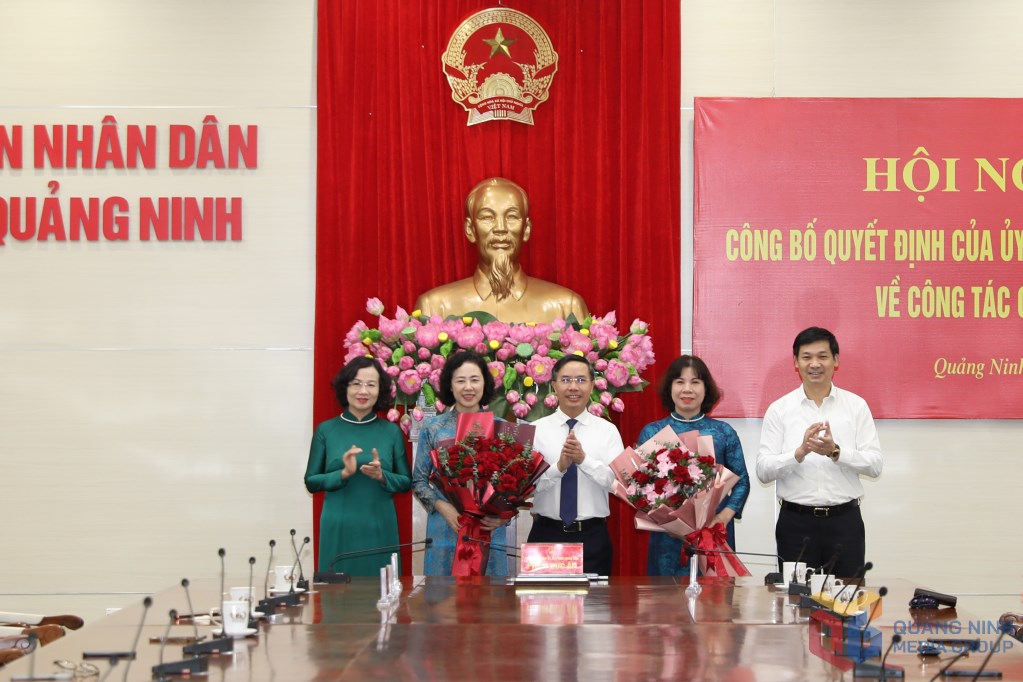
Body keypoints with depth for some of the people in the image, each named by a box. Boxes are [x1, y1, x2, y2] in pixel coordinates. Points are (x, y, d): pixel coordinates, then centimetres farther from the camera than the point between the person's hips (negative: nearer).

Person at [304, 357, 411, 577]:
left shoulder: (392, 431, 3)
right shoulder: (326, 430, 1)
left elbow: (406, 482, 7)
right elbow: (311, 482, 3)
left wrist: (382, 476, -13)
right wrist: (343, 473, -13)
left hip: (380, 529, 1)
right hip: (338, 529, -1)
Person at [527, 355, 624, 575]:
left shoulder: (608, 430, 2)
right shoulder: (536, 430, 1)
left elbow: (619, 481, -10)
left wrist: (584, 460, -23)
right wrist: (559, 466, -23)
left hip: (593, 536, 0)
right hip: (546, 534, 0)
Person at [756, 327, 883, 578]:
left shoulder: (856, 406, 3)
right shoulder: (779, 409, 2)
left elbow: (874, 464, -3)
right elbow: (763, 470, -5)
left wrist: (835, 452, -19)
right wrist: (801, 451, -21)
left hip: (845, 520, 0)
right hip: (796, 522, 0)